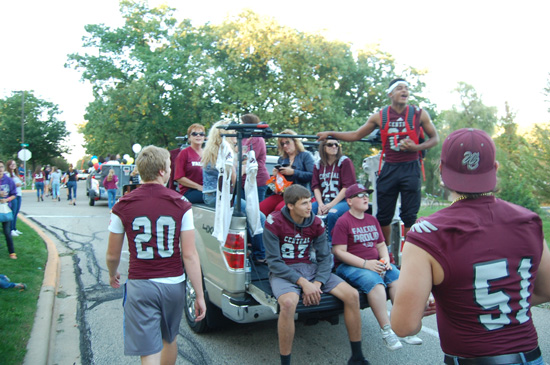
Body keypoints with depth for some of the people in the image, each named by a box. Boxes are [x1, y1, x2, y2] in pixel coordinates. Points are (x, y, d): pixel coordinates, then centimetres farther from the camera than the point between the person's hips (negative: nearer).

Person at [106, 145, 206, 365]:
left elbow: (112, 255, 2)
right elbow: (190, 255, -11)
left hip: (140, 286, -1)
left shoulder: (123, 206, -7)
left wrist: (112, 274, 24)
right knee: (170, 340, 26)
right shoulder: (181, 205, -9)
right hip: (173, 284, 2)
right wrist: (200, 296, -5)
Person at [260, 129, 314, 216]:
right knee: (260, 208, -20)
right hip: (281, 192, 5)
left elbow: (312, 175, -7)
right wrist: (275, 175, 4)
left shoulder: (305, 155, 7)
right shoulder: (281, 159, 23)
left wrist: (293, 172, -12)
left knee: (279, 208, -34)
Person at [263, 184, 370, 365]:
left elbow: (324, 257, 3)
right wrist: (303, 283, -23)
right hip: (283, 272, -5)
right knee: (288, 303, -39)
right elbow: (274, 261, -15)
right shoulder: (274, 222, -13)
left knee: (352, 295, -11)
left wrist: (317, 283, -16)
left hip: (309, 268, 5)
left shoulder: (316, 222, 0)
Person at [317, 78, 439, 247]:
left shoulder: (419, 114, 2)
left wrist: (416, 147, -10)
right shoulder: (379, 117, 5)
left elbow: (435, 138, 9)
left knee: (409, 216, 1)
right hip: (389, 168, 2)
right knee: (384, 215, 6)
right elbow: (356, 135, 11)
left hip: (410, 168, -1)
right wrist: (330, 134, 4)